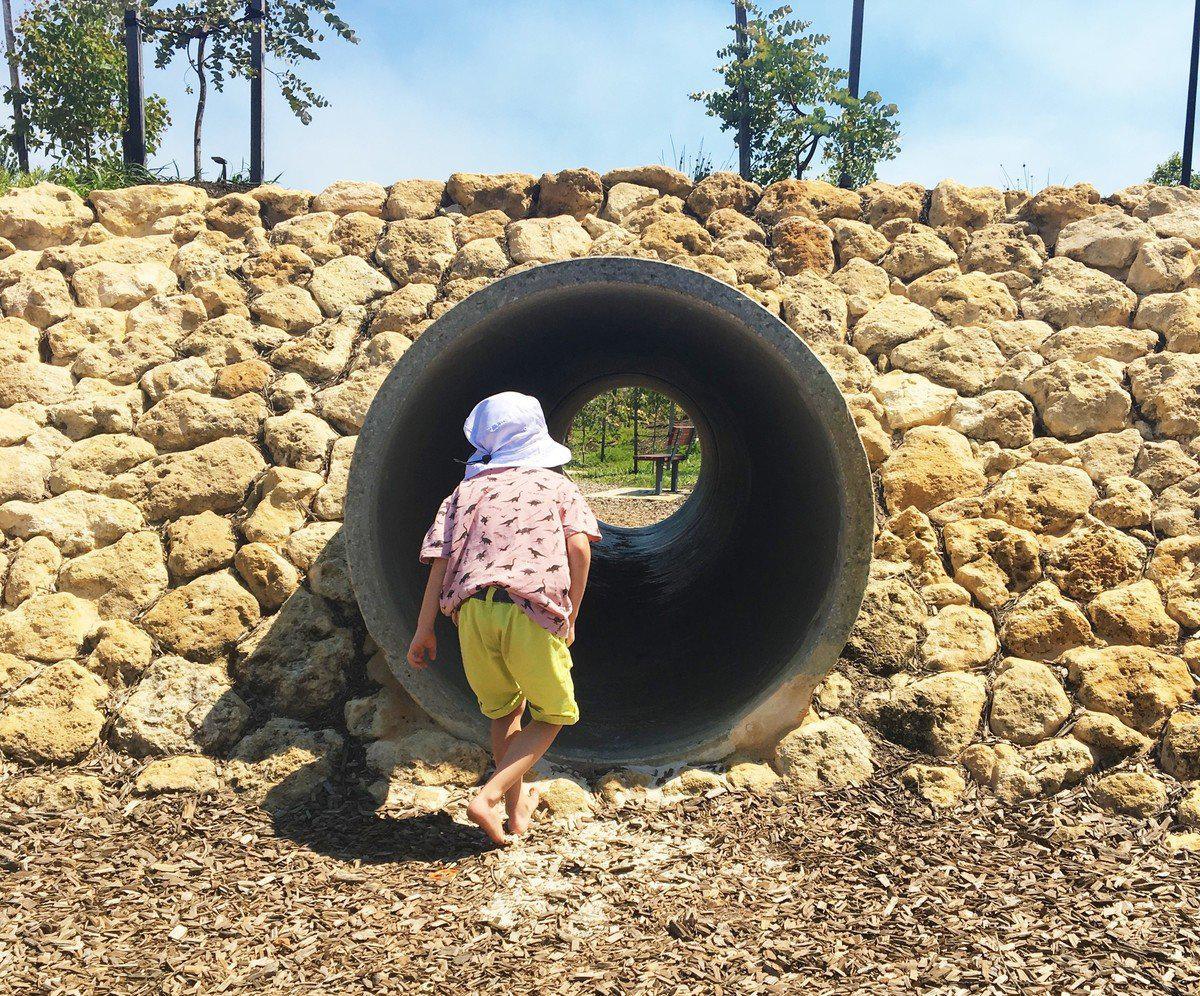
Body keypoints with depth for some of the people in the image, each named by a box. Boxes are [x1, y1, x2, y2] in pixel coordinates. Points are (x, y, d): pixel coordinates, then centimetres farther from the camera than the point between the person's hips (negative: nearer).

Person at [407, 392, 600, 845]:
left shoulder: (468, 489, 19)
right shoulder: (556, 484, 17)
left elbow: (441, 558, 8)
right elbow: (578, 548, 1)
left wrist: (423, 630, 9)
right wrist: (570, 620, 7)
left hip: (472, 609, 3)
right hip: (532, 610, -2)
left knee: (503, 710, 24)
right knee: (552, 715, 15)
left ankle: (517, 807, 31)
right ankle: (488, 797, 0)